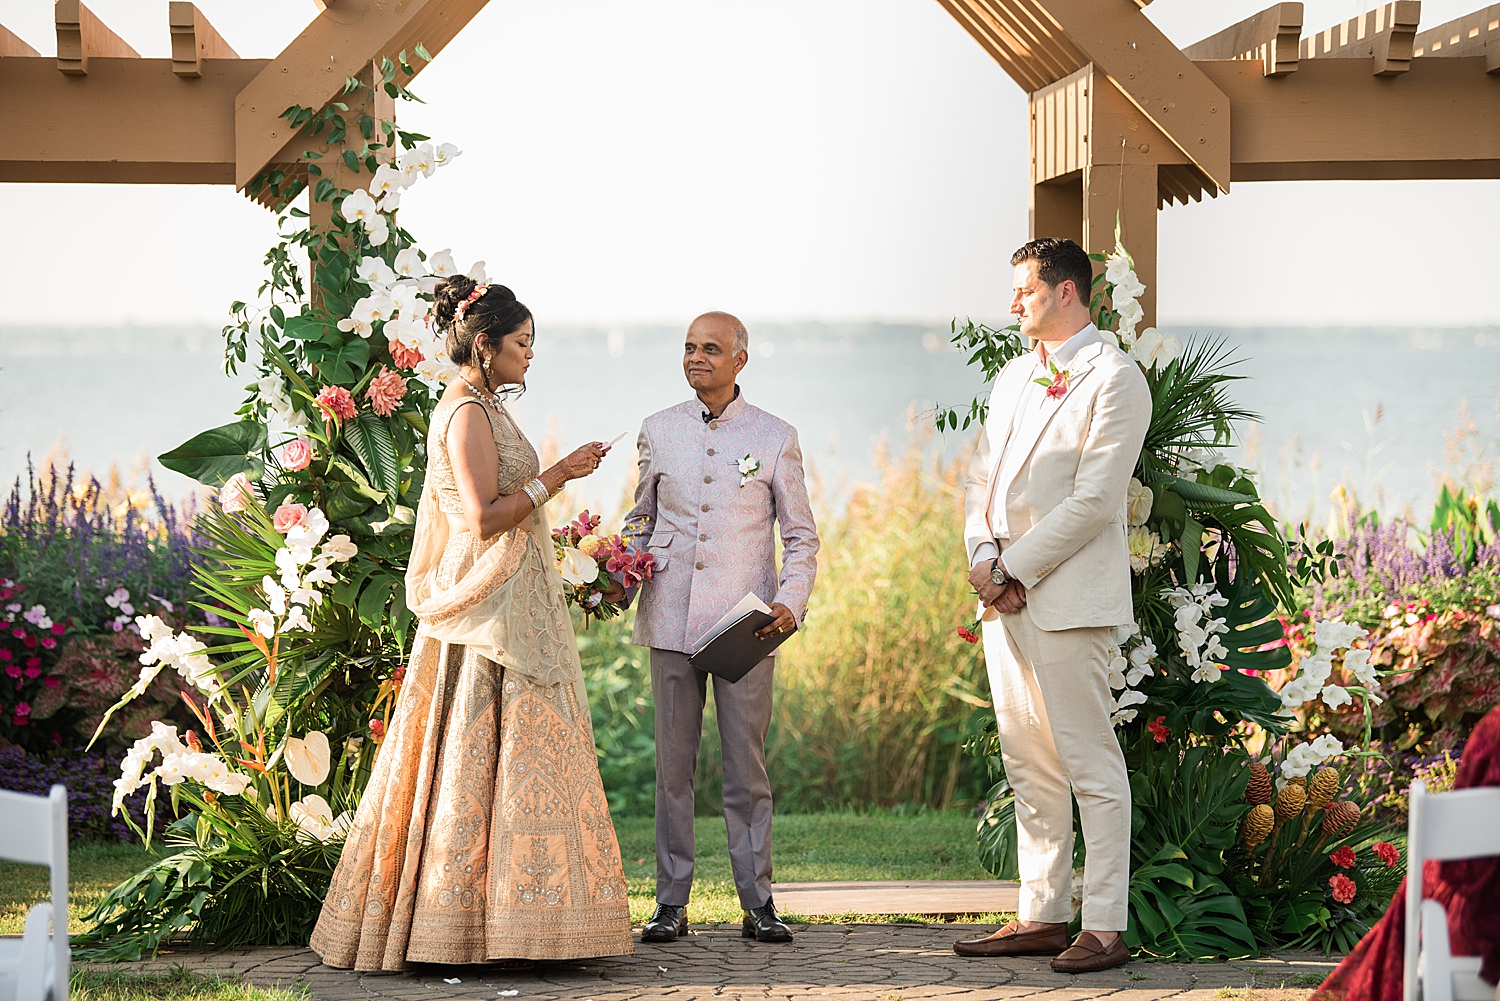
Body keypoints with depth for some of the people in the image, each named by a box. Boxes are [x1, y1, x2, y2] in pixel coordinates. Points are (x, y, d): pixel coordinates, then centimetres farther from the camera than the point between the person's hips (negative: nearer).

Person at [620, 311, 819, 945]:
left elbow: (801, 537, 8)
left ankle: (757, 902, 6)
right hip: (672, 619, 2)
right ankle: (671, 903, 8)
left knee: (747, 764, -1)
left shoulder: (775, 438, 5)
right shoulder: (658, 431, 10)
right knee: (673, 762, 3)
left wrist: (790, 603, -8)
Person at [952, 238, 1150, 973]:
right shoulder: (1015, 377, 19)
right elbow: (982, 477, 17)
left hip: (1067, 597, -8)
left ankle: (1105, 928, -4)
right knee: (1028, 766, 11)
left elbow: (1092, 500, -14)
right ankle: (1042, 914, 17)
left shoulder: (1113, 379, -7)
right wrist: (981, 554, -1)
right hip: (1004, 592, 8)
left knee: (1089, 762, -6)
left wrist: (1014, 568, -13)